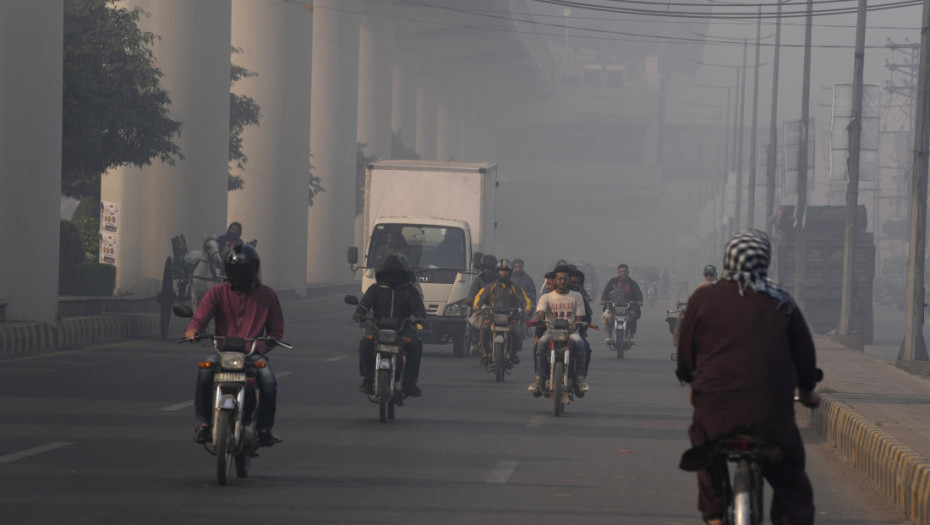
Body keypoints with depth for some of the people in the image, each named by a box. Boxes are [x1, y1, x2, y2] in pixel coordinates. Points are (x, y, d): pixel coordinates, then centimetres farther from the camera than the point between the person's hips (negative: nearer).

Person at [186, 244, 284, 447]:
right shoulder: (218, 292, 9)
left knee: (269, 381, -30)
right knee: (204, 373, -31)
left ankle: (264, 428, -13)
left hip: (254, 353, 0)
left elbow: (276, 329, 11)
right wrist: (192, 330, -30)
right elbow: (201, 314, -5)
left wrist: (261, 347, -9)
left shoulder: (267, 295, 10)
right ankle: (204, 423, -18)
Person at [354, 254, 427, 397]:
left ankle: (409, 382, -24)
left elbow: (417, 305, 1)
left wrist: (420, 316, -23)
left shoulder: (408, 289, 15)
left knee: (416, 344, -30)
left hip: (402, 328, 0)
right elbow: (366, 301, -2)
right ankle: (367, 379, -15)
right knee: (365, 344, -30)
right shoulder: (375, 289, 14)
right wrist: (359, 312, -26)